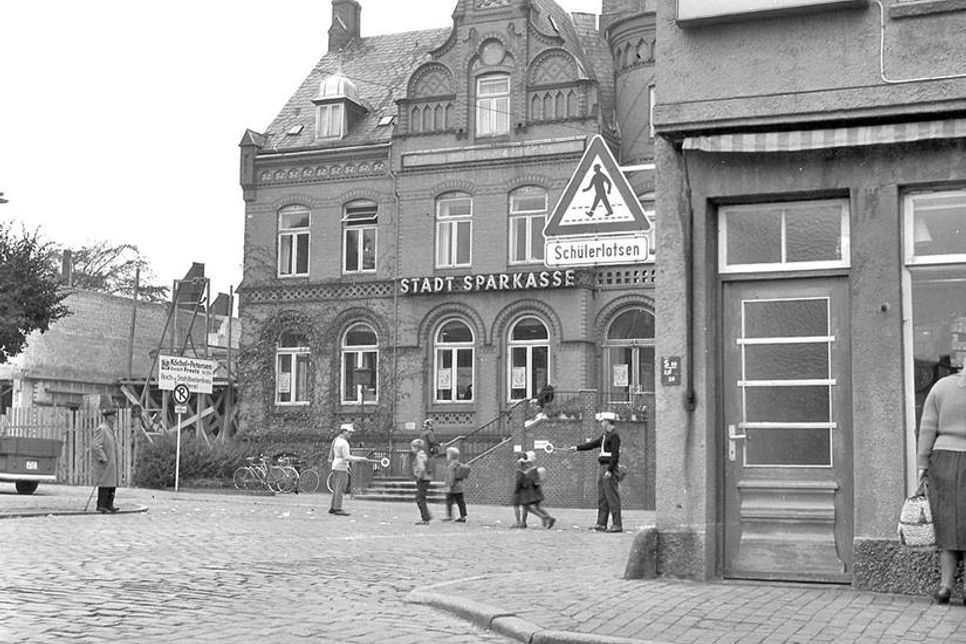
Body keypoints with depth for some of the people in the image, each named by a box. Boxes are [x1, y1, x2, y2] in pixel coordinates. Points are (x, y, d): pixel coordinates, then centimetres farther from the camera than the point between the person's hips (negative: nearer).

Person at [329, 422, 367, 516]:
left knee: (336, 489, 13)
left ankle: (332, 508, 15)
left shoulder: (336, 440, 15)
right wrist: (360, 458, -16)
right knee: (340, 489, -8)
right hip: (341, 467, -10)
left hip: (335, 466, 10)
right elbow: (346, 457, -20)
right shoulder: (344, 443, -15)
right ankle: (338, 509, -9)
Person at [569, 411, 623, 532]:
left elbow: (615, 455, -18)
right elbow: (592, 444, 22)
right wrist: (577, 448, 18)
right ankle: (601, 524, 12)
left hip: (609, 468, -10)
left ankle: (617, 525, -8)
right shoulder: (605, 436, 18)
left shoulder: (615, 436, -12)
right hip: (602, 467, 10)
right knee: (602, 497, 10)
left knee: (612, 497, -9)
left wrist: (610, 471, -22)